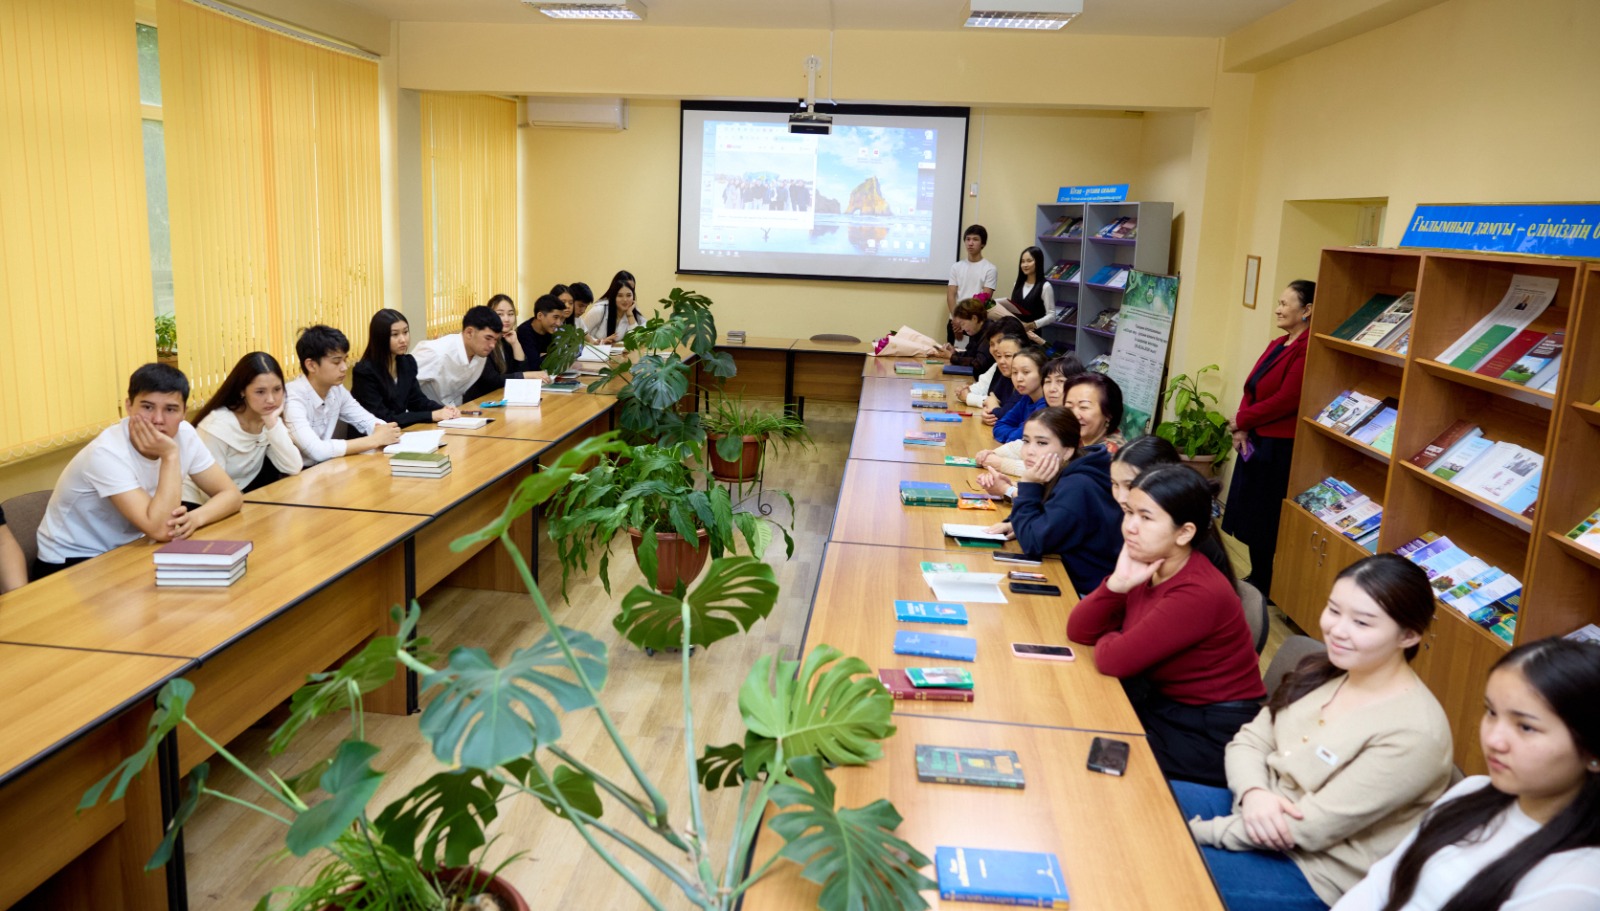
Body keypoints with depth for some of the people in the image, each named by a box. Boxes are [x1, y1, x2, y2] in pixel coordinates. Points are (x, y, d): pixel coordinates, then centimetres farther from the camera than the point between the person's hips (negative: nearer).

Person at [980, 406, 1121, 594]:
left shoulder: (1077, 489, -26)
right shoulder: (1066, 475, 1)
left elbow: (1033, 543, -23)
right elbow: (1041, 523, 16)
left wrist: (1028, 486, -21)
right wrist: (1016, 525, -3)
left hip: (1086, 591, -8)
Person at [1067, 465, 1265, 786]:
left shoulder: (1199, 594, -26)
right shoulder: (1145, 570, -1)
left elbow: (1114, 660, -26)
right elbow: (1078, 631, -3)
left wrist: (1107, 638, -3)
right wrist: (1118, 582, -16)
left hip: (1214, 737, -8)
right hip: (1165, 705, 8)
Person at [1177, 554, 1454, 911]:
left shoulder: (1412, 734, -23)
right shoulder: (1324, 671, 1)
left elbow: (1310, 828, -24)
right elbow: (1249, 741, 3)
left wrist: (1196, 831, -20)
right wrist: (1253, 793, -20)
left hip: (1314, 873, -7)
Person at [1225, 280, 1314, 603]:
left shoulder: (1307, 350, -18)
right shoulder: (1278, 345, 13)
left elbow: (1285, 401, -23)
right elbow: (1251, 388, 11)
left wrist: (1242, 420, -10)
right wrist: (1241, 429, -4)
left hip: (1280, 448, -9)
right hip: (1255, 442, 9)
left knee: (1265, 519, 2)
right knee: (1249, 513, 16)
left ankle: (1265, 588, 17)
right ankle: (1257, 579, 30)